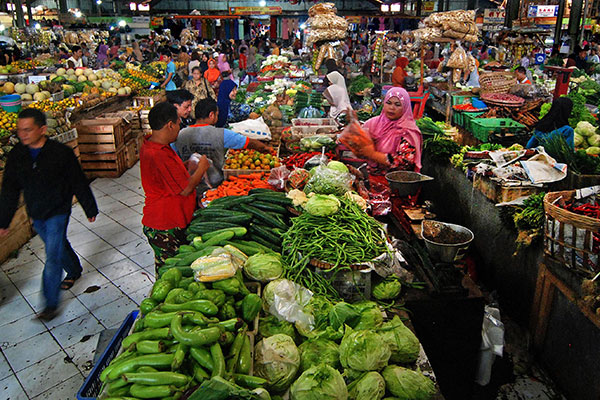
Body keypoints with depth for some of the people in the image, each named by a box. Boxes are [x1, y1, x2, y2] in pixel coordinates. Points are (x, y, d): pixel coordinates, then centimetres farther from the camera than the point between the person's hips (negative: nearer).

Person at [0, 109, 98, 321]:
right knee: (59, 247, 23)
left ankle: (51, 304, 6)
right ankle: (74, 270, 51)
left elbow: (79, 183, -8)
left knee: (53, 257, -5)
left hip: (58, 212, -5)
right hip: (36, 215, 5)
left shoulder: (61, 152, -18)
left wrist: (90, 209, 0)